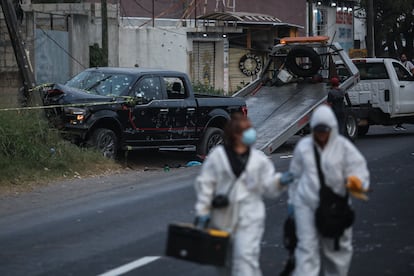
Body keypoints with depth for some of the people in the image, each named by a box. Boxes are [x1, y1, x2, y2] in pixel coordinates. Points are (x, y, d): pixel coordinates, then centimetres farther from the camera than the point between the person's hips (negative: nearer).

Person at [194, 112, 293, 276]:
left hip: (249, 219, -1)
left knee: (246, 257, -15)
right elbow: (205, 184, 2)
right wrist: (203, 211, -1)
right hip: (223, 217, 1)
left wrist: (280, 181, -15)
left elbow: (268, 186, 6)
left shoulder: (259, 158, 3)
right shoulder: (218, 155, 0)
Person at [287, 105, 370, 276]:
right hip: (306, 204, 0)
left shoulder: (343, 147, -2)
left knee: (336, 247, 14)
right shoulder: (303, 146, 6)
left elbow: (358, 167, -8)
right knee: (307, 246, -7)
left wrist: (357, 181, -32)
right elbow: (295, 174, 15)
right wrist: (292, 200, 16)